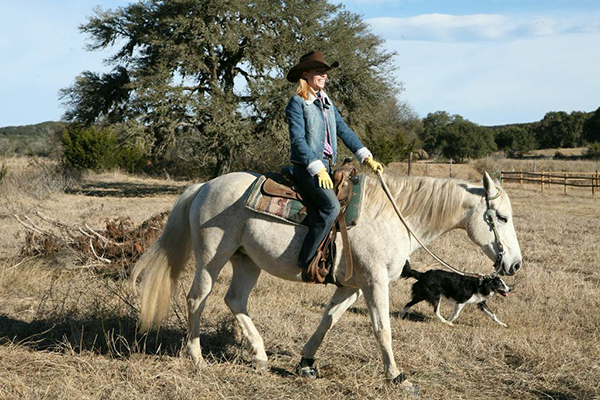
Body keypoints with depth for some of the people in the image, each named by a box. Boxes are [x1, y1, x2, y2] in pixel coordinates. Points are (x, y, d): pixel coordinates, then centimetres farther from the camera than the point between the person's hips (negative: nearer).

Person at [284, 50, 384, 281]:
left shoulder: (326, 102, 18)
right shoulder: (297, 103, -5)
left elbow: (344, 131, 17)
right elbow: (298, 140, -13)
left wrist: (367, 158, 8)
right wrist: (317, 169, -20)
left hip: (327, 166, 9)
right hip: (307, 167, -8)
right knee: (331, 205, -27)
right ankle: (305, 261, -23)